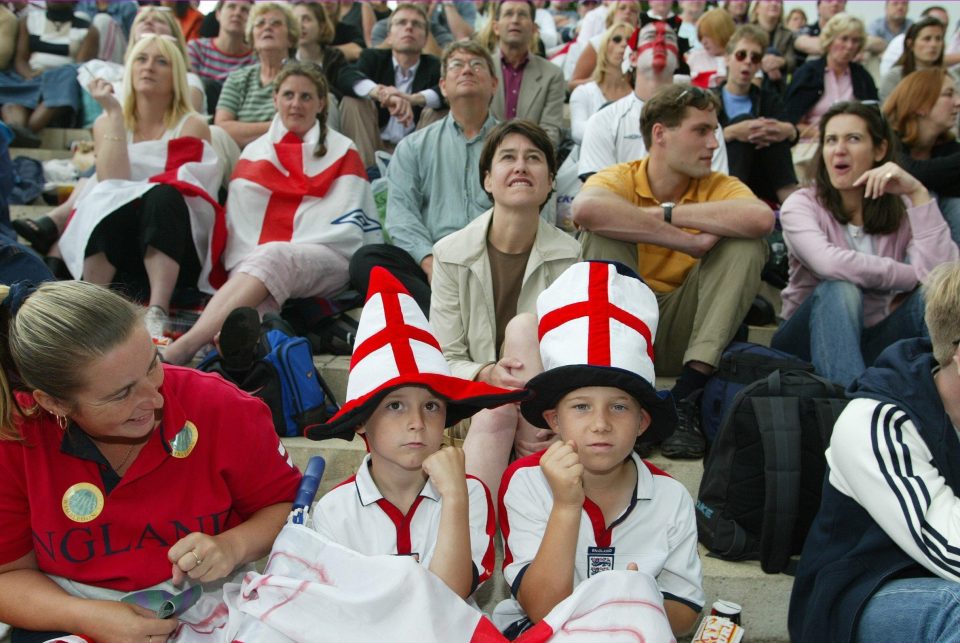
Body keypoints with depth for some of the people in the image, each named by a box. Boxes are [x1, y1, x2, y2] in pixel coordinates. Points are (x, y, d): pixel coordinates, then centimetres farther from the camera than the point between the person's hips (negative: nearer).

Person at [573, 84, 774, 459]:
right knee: (604, 233, -21)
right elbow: (585, 208, -33)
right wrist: (687, 241, -29)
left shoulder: (718, 187, 2)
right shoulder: (619, 180, -4)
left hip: (682, 334, 2)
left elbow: (762, 219, -24)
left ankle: (687, 397, -24)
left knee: (747, 243, -15)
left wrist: (669, 212, -21)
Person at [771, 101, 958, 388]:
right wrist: (912, 276, -20)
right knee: (840, 289, -31)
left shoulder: (903, 209, -2)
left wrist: (918, 194, -22)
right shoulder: (801, 204, -8)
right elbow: (829, 262, -31)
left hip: (873, 345, 3)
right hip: (811, 340, -2)